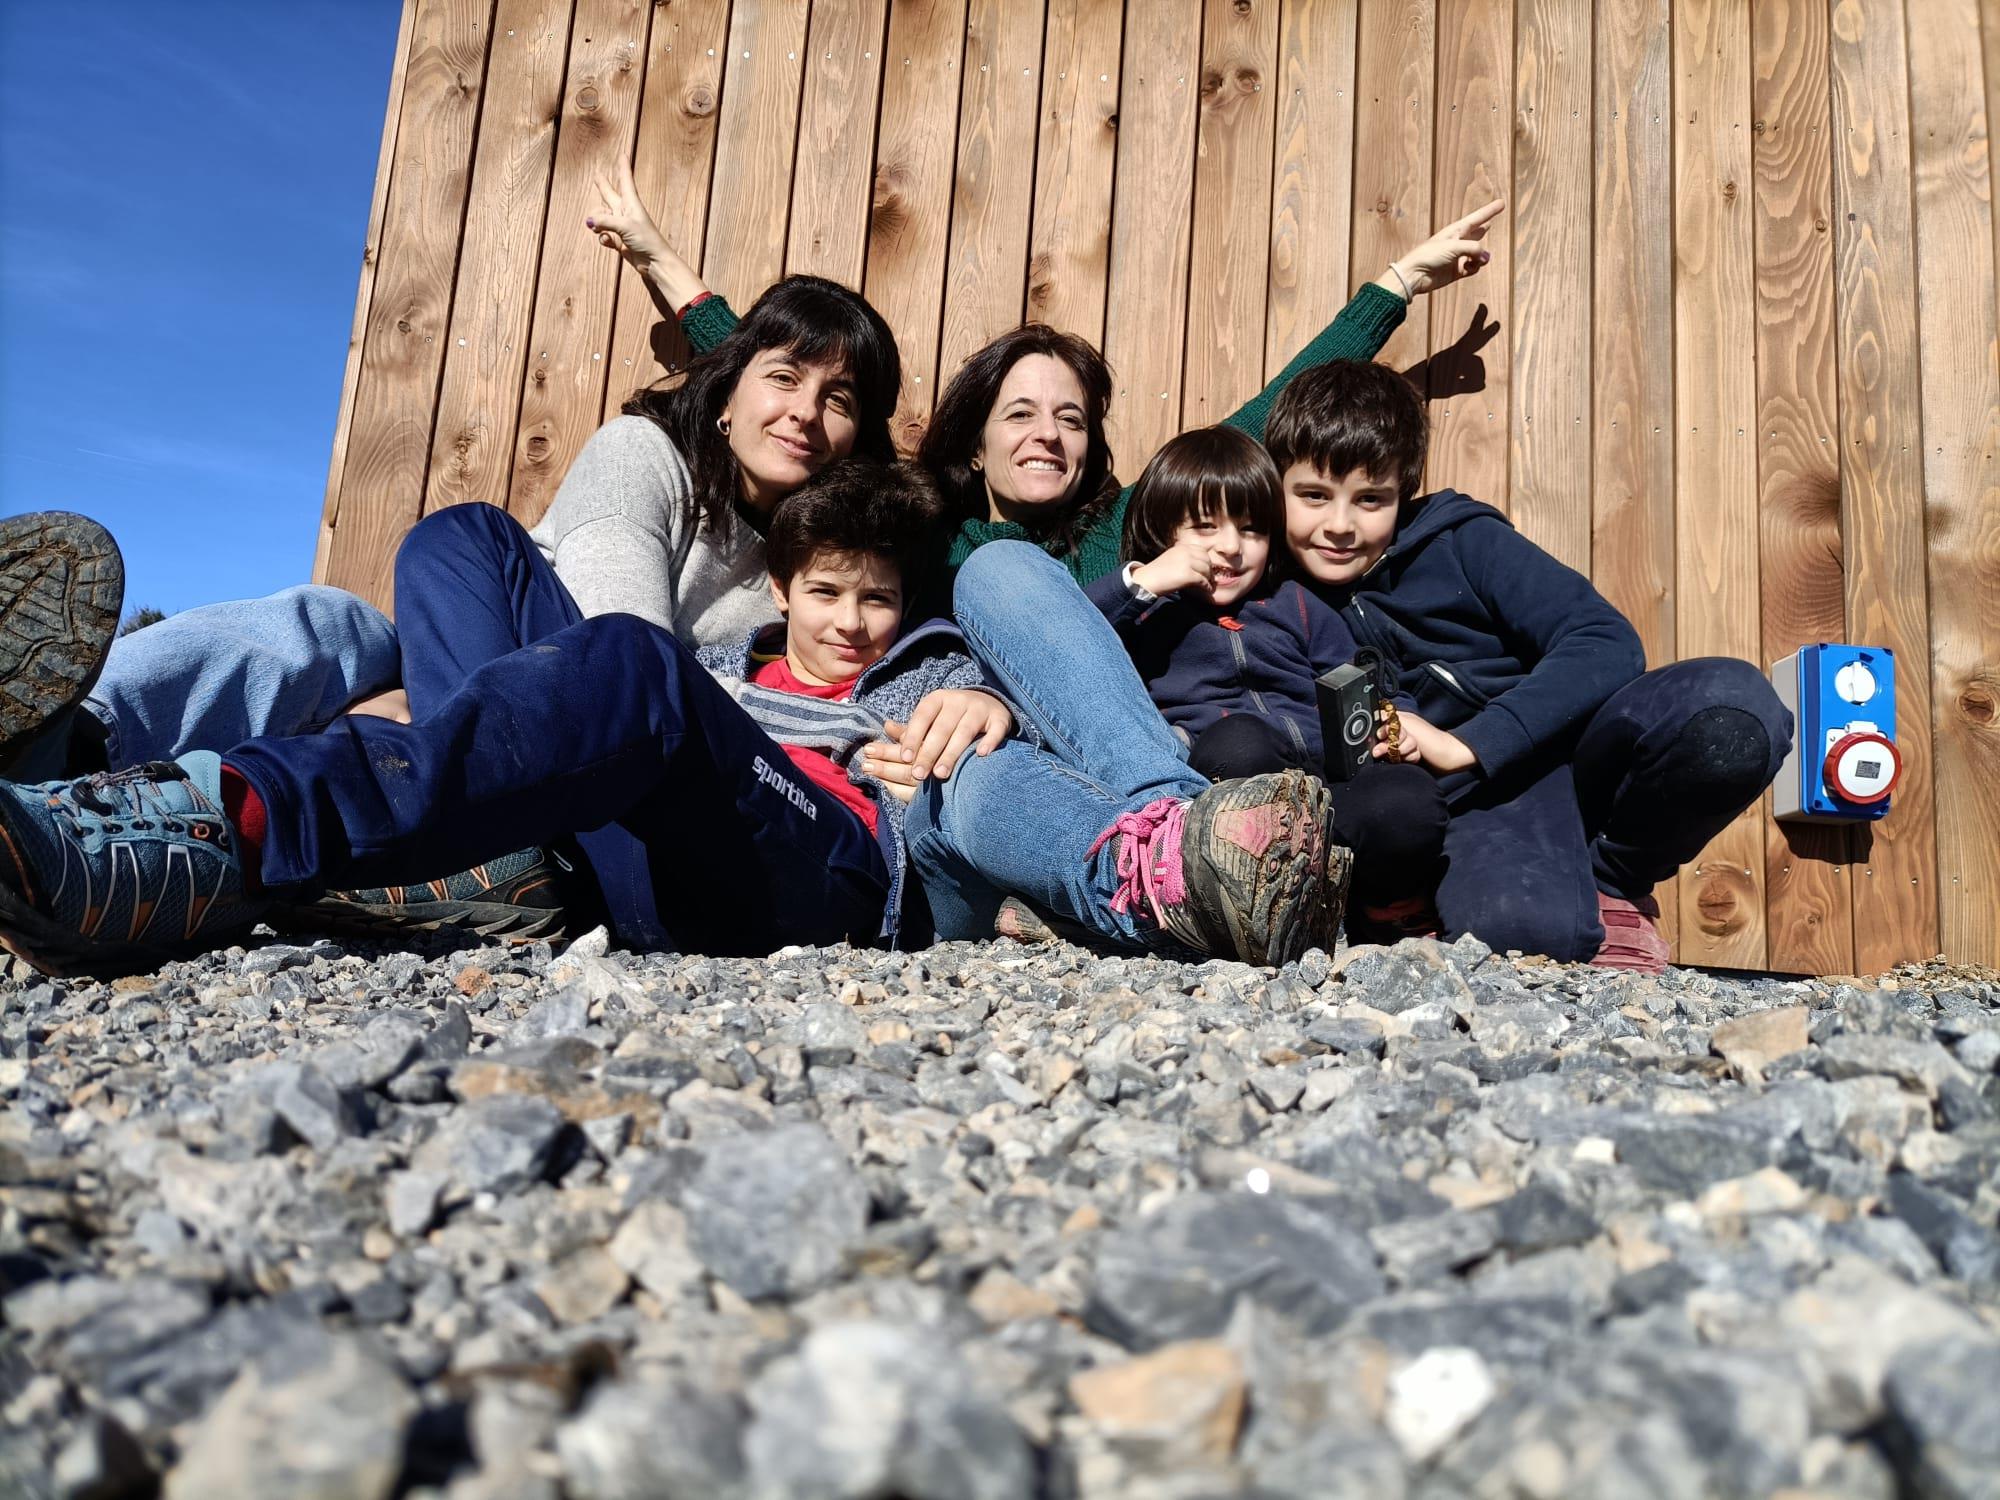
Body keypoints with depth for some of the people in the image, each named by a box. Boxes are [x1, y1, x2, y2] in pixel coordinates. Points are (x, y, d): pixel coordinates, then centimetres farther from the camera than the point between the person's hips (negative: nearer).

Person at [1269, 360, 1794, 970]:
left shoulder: (1463, 541, -1)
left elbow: (1607, 641, -11)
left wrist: (1468, 744, -21)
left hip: (1565, 740, 2)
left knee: (1733, 704, -29)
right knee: (1506, 921, -39)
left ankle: (1613, 881, -2)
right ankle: (1575, 901, -1)